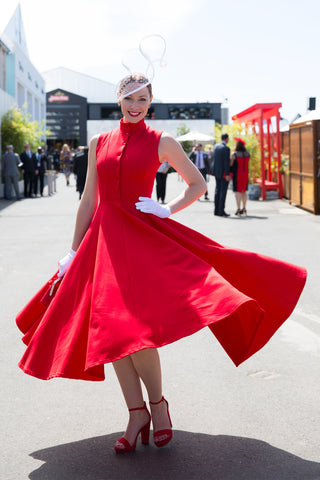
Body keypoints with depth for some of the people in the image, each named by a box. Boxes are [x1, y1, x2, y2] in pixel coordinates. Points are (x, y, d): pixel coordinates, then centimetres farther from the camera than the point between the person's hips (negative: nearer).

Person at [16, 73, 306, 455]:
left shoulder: (161, 142, 3)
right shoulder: (99, 143, 12)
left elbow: (198, 184, 11)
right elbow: (88, 200, 14)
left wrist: (166, 210, -4)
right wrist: (75, 252, 12)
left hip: (142, 237, -4)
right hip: (103, 238, 4)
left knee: (132, 326, -17)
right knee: (110, 331, 1)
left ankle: (157, 403, 6)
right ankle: (137, 414, 13)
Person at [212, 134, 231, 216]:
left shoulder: (216, 146, 7)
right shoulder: (226, 148, -16)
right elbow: (226, 162, -19)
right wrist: (227, 174, -18)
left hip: (216, 172, 8)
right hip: (223, 172, -8)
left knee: (217, 190, 13)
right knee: (223, 191, -4)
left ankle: (216, 210, 16)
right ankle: (221, 211, -4)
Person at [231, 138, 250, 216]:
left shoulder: (234, 154, -12)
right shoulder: (247, 153, 4)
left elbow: (231, 164, -8)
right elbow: (246, 163, 10)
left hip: (237, 174, -5)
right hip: (245, 174, 5)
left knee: (237, 191, -4)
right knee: (244, 191, 14)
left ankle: (238, 209, -8)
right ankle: (244, 209, 18)